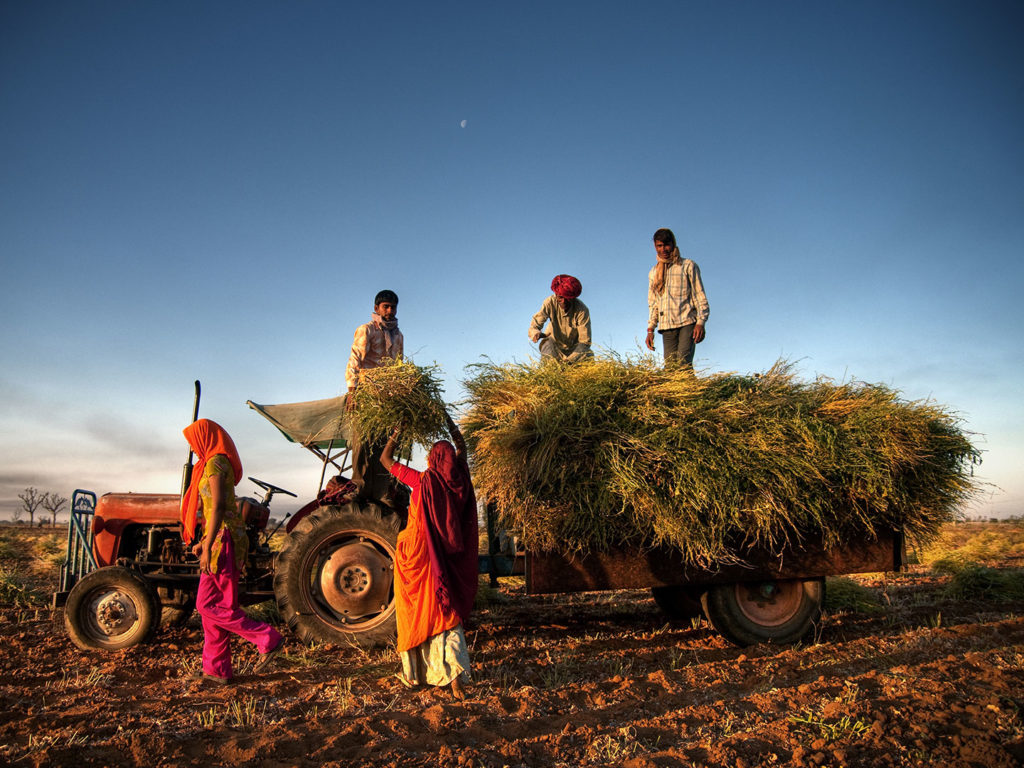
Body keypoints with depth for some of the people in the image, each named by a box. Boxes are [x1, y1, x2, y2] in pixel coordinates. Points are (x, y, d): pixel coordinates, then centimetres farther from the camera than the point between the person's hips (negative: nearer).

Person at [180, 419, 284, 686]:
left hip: (223, 539, -10)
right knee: (210, 606, 11)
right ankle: (217, 670, 17)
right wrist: (203, 541, 24)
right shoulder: (218, 463, 18)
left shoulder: (215, 463, -13)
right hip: (220, 538, 10)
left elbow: (217, 508, -20)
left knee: (209, 605, -6)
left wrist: (208, 547, -21)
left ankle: (268, 639, -2)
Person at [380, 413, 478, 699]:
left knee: (417, 613, 11)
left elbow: (385, 458, -1)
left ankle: (414, 673, 23)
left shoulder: (423, 481, -14)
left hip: (418, 554, -3)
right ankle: (455, 675, -3)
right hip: (448, 556, 3)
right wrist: (448, 420, 24)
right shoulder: (458, 480, -4)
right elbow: (461, 446, 17)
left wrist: (397, 432, 9)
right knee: (445, 612, 8)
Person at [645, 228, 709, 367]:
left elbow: (700, 296, 2)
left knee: (683, 363, -19)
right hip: (666, 326, 4)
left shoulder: (688, 266, 6)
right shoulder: (654, 272, 18)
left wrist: (701, 322, -10)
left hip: (687, 323, -4)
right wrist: (650, 329, 13)